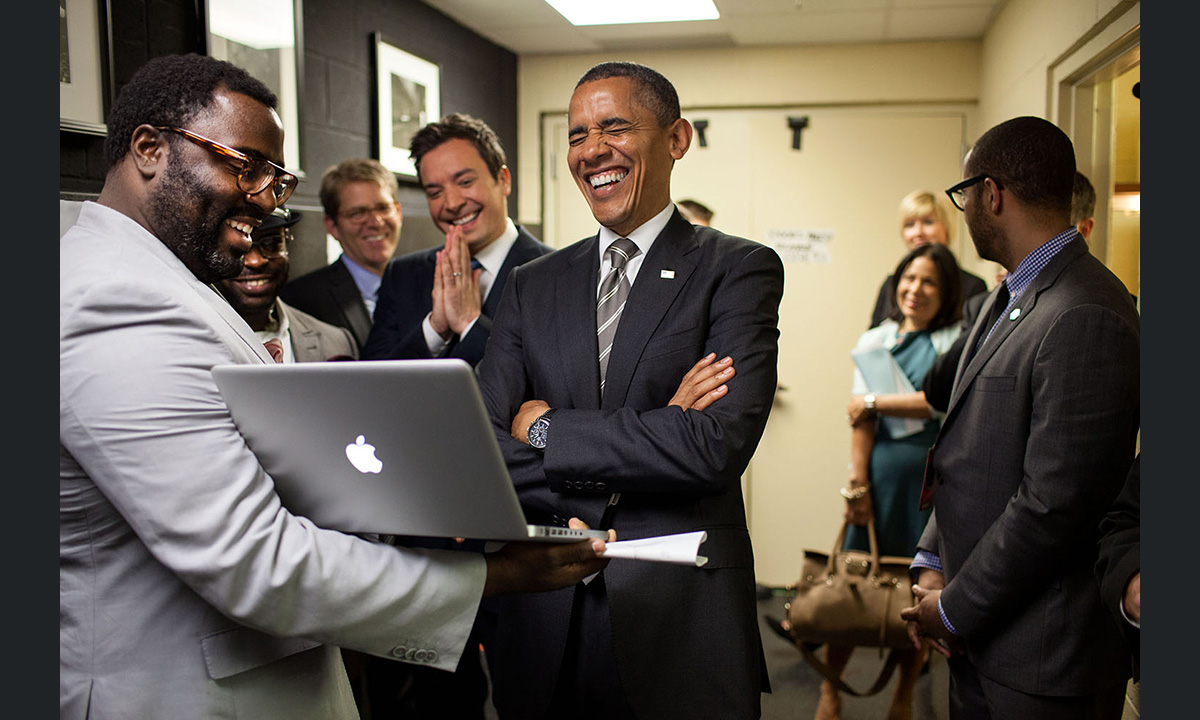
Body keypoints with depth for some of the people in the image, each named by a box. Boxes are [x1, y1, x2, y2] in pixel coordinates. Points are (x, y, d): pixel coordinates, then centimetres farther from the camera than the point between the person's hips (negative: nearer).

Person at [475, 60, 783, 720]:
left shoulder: (740, 269, -4)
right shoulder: (533, 284, 7)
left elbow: (718, 446, -18)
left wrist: (548, 429, -11)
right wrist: (653, 434, -15)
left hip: (680, 623, -3)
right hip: (544, 622, 3)